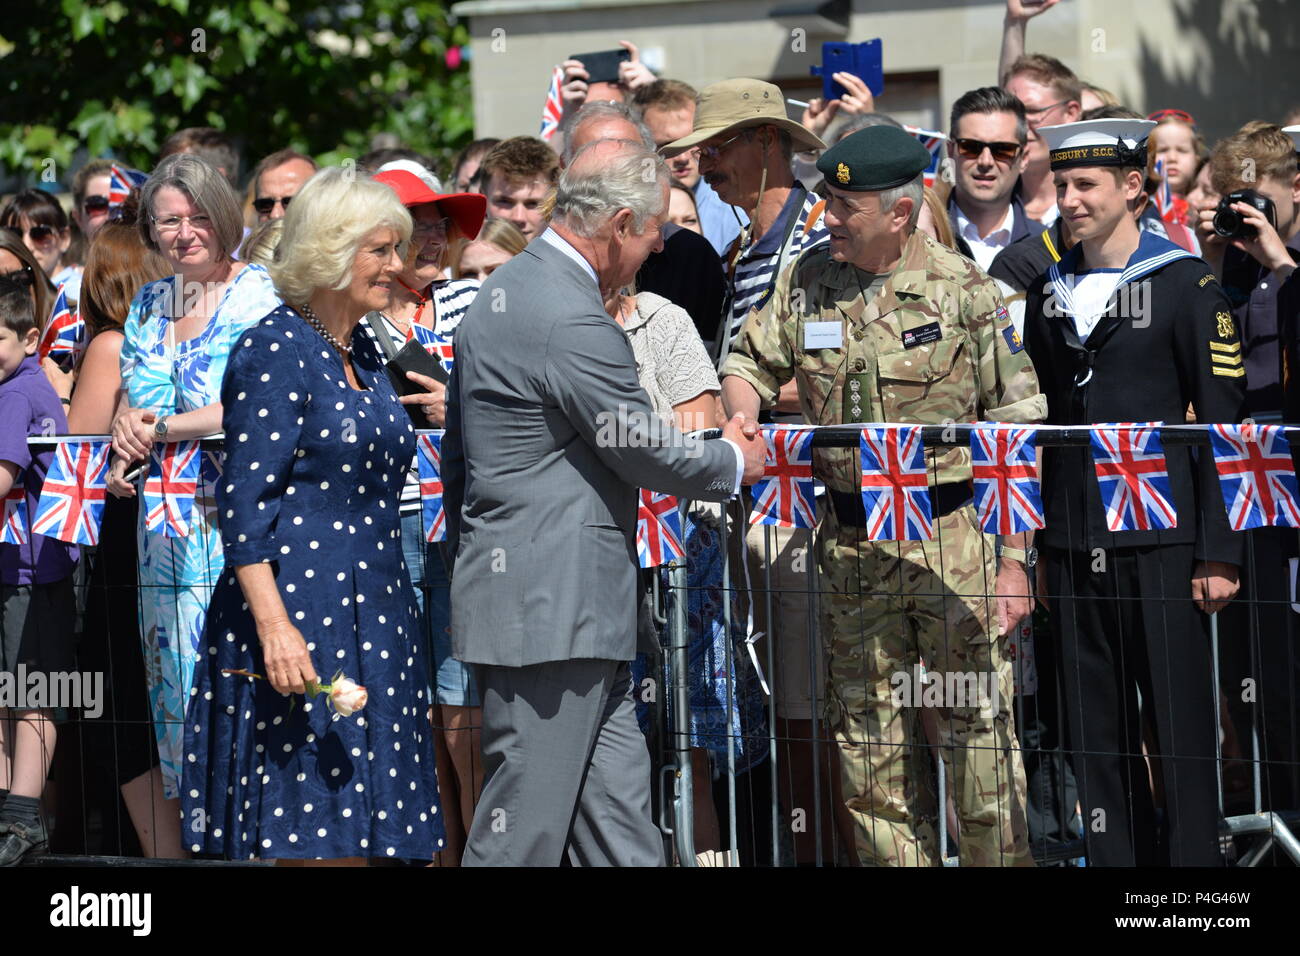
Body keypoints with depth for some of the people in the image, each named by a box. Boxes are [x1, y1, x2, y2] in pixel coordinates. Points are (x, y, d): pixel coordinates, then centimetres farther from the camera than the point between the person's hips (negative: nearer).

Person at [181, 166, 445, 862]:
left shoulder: (364, 355, 15)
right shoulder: (274, 350, -10)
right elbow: (244, 502, -16)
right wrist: (275, 625, -24)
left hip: (371, 614, 8)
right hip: (297, 617, -8)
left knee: (363, 825, 5)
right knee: (304, 834, -7)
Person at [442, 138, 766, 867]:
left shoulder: (505, 291, 14)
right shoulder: (573, 321, -20)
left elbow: (456, 451, 21)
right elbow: (641, 451, -13)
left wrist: (465, 550, 28)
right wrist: (735, 463, 5)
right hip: (553, 606, -11)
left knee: (617, 816, 10)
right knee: (527, 825, -5)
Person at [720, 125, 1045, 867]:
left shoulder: (966, 290, -7)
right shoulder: (808, 280, 5)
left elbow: (1018, 433, -6)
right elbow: (749, 362, 20)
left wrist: (1015, 560, -10)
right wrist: (744, 430, -3)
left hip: (955, 538, -4)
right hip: (853, 546, 4)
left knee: (977, 730, -3)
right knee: (870, 737, 8)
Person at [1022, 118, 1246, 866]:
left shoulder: (1186, 284, -2)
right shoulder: (1049, 294, 13)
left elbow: (1223, 423, -4)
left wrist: (1219, 551, -9)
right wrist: (1034, 547, 12)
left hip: (1160, 542, -5)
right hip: (1073, 545, 5)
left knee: (1180, 725, -3)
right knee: (1096, 734, 6)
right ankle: (1116, 859, 13)